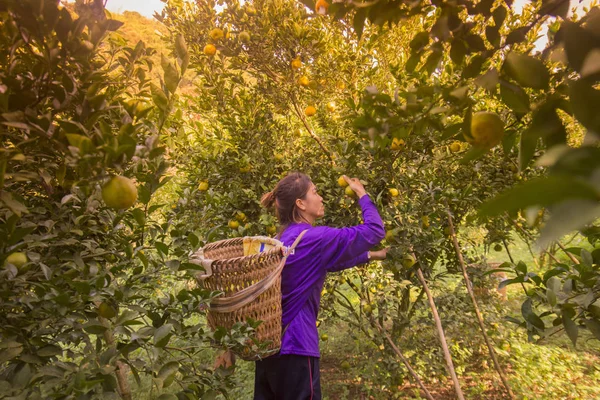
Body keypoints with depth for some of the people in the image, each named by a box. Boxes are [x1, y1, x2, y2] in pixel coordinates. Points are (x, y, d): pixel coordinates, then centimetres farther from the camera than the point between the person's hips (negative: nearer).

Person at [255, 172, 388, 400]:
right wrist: (362, 194, 5)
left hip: (269, 344, 9)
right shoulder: (313, 238, -17)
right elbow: (374, 231, -10)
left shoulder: (283, 240, 10)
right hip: (293, 347, -9)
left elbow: (332, 262, 20)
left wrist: (370, 256, 24)